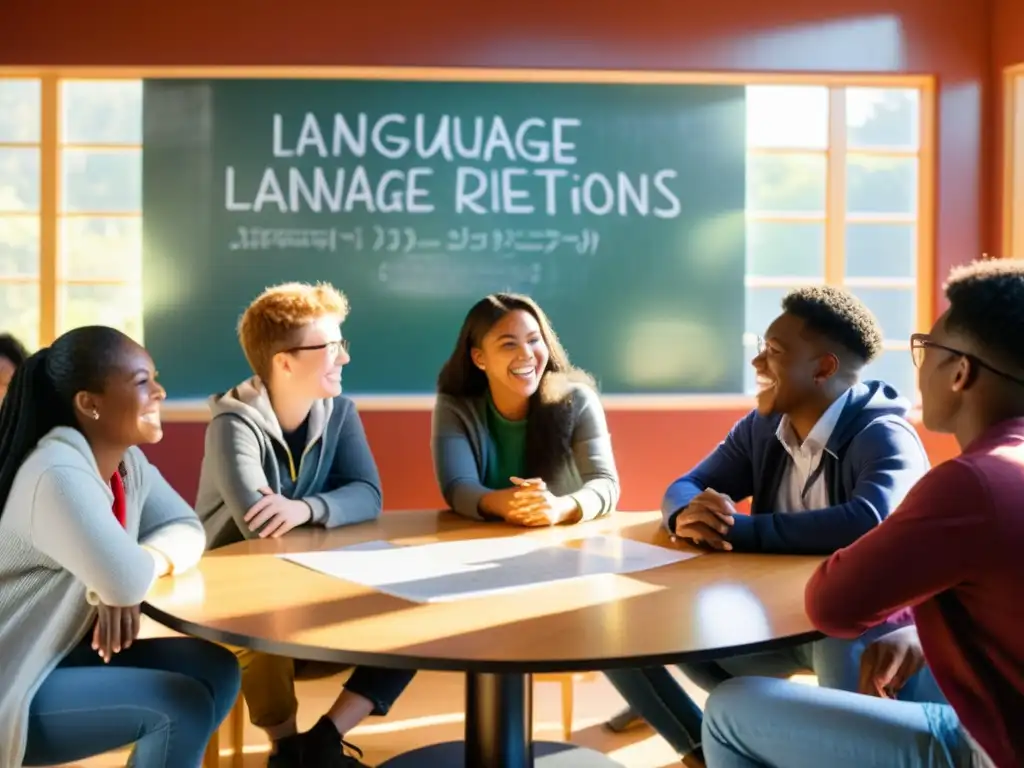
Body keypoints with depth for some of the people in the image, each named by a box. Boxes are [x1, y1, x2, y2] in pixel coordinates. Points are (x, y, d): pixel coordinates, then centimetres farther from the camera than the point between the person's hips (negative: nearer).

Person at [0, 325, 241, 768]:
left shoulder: (129, 462, 2)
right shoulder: (58, 475, -27)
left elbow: (187, 530, 6)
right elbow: (126, 581, -36)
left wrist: (147, 562, -16)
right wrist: (145, 567, -12)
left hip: (61, 653, 9)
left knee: (214, 669, -2)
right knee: (184, 705, -17)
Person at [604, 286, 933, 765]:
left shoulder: (883, 436, -19)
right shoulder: (762, 427, 2)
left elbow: (870, 521, -40)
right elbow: (682, 489, 1)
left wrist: (737, 529, -34)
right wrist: (689, 516, -25)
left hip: (863, 625, -6)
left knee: (840, 649, -43)